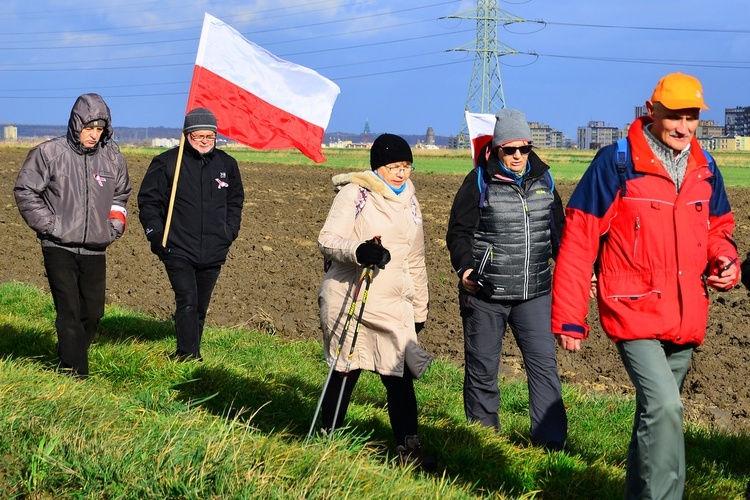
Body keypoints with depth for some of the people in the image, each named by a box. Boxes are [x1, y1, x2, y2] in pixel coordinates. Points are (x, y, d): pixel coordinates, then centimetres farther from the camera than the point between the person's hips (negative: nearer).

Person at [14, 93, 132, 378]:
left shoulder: (113, 158, 7)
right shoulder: (49, 153, -6)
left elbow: (121, 196, 23)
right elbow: (25, 192, -1)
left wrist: (115, 226, 9)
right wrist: (48, 225, -7)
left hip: (95, 249, 5)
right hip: (59, 247, -4)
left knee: (93, 311, 7)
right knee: (69, 310, -12)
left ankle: (68, 356, 26)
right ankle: (75, 373, -10)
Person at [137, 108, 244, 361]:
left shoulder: (227, 164, 9)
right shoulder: (166, 162, -2)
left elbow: (235, 202, 23)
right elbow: (148, 200, 3)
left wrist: (229, 232, 12)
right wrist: (156, 233, -6)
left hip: (213, 254, 4)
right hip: (178, 250, -4)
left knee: (201, 307, 10)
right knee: (187, 301, -17)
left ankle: (189, 354, 22)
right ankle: (188, 355, -17)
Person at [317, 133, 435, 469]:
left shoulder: (410, 202, 15)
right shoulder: (354, 193, -5)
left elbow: (415, 260, 22)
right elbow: (327, 240, -14)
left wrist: (420, 308, 22)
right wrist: (358, 251, -33)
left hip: (393, 305, 5)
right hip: (349, 300, -5)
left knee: (400, 375, -3)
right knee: (345, 373, 3)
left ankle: (409, 448, 1)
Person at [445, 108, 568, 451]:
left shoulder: (543, 179, 8)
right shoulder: (479, 181, -4)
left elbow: (557, 230, 19)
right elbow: (458, 231, -2)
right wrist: (464, 267, -19)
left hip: (534, 293, 3)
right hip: (485, 294, -3)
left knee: (544, 364, -5)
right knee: (482, 369, 7)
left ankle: (551, 442, -3)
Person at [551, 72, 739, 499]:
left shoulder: (705, 167, 7)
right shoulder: (616, 163, -11)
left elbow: (717, 227, 22)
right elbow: (578, 241, -9)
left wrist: (726, 261, -2)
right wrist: (569, 318, -10)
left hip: (686, 318, 6)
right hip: (635, 312, -6)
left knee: (657, 410, 17)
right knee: (664, 406, -22)